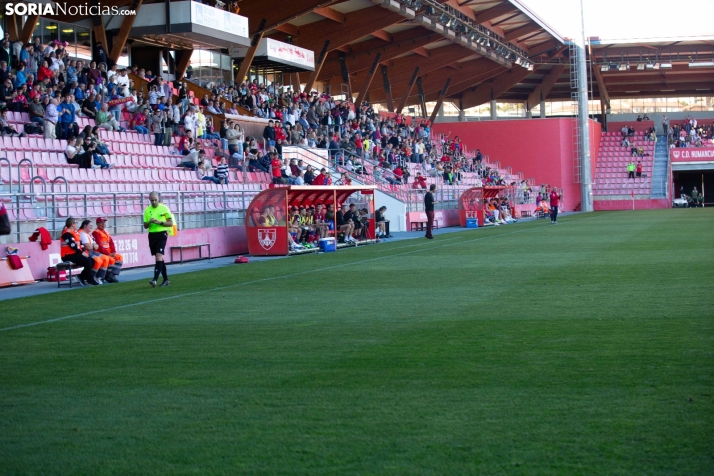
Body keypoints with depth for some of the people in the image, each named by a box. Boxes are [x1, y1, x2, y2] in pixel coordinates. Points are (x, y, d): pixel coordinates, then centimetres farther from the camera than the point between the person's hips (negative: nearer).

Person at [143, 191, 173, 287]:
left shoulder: (164, 208, -2)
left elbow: (171, 223, -2)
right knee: (159, 258, 10)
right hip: (152, 235, 5)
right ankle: (166, 279, 18)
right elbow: (145, 226, 12)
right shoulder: (147, 210, 8)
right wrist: (149, 222, -10)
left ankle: (155, 279, -25)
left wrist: (160, 222, -16)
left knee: (159, 256, -17)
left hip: (162, 234, -5)